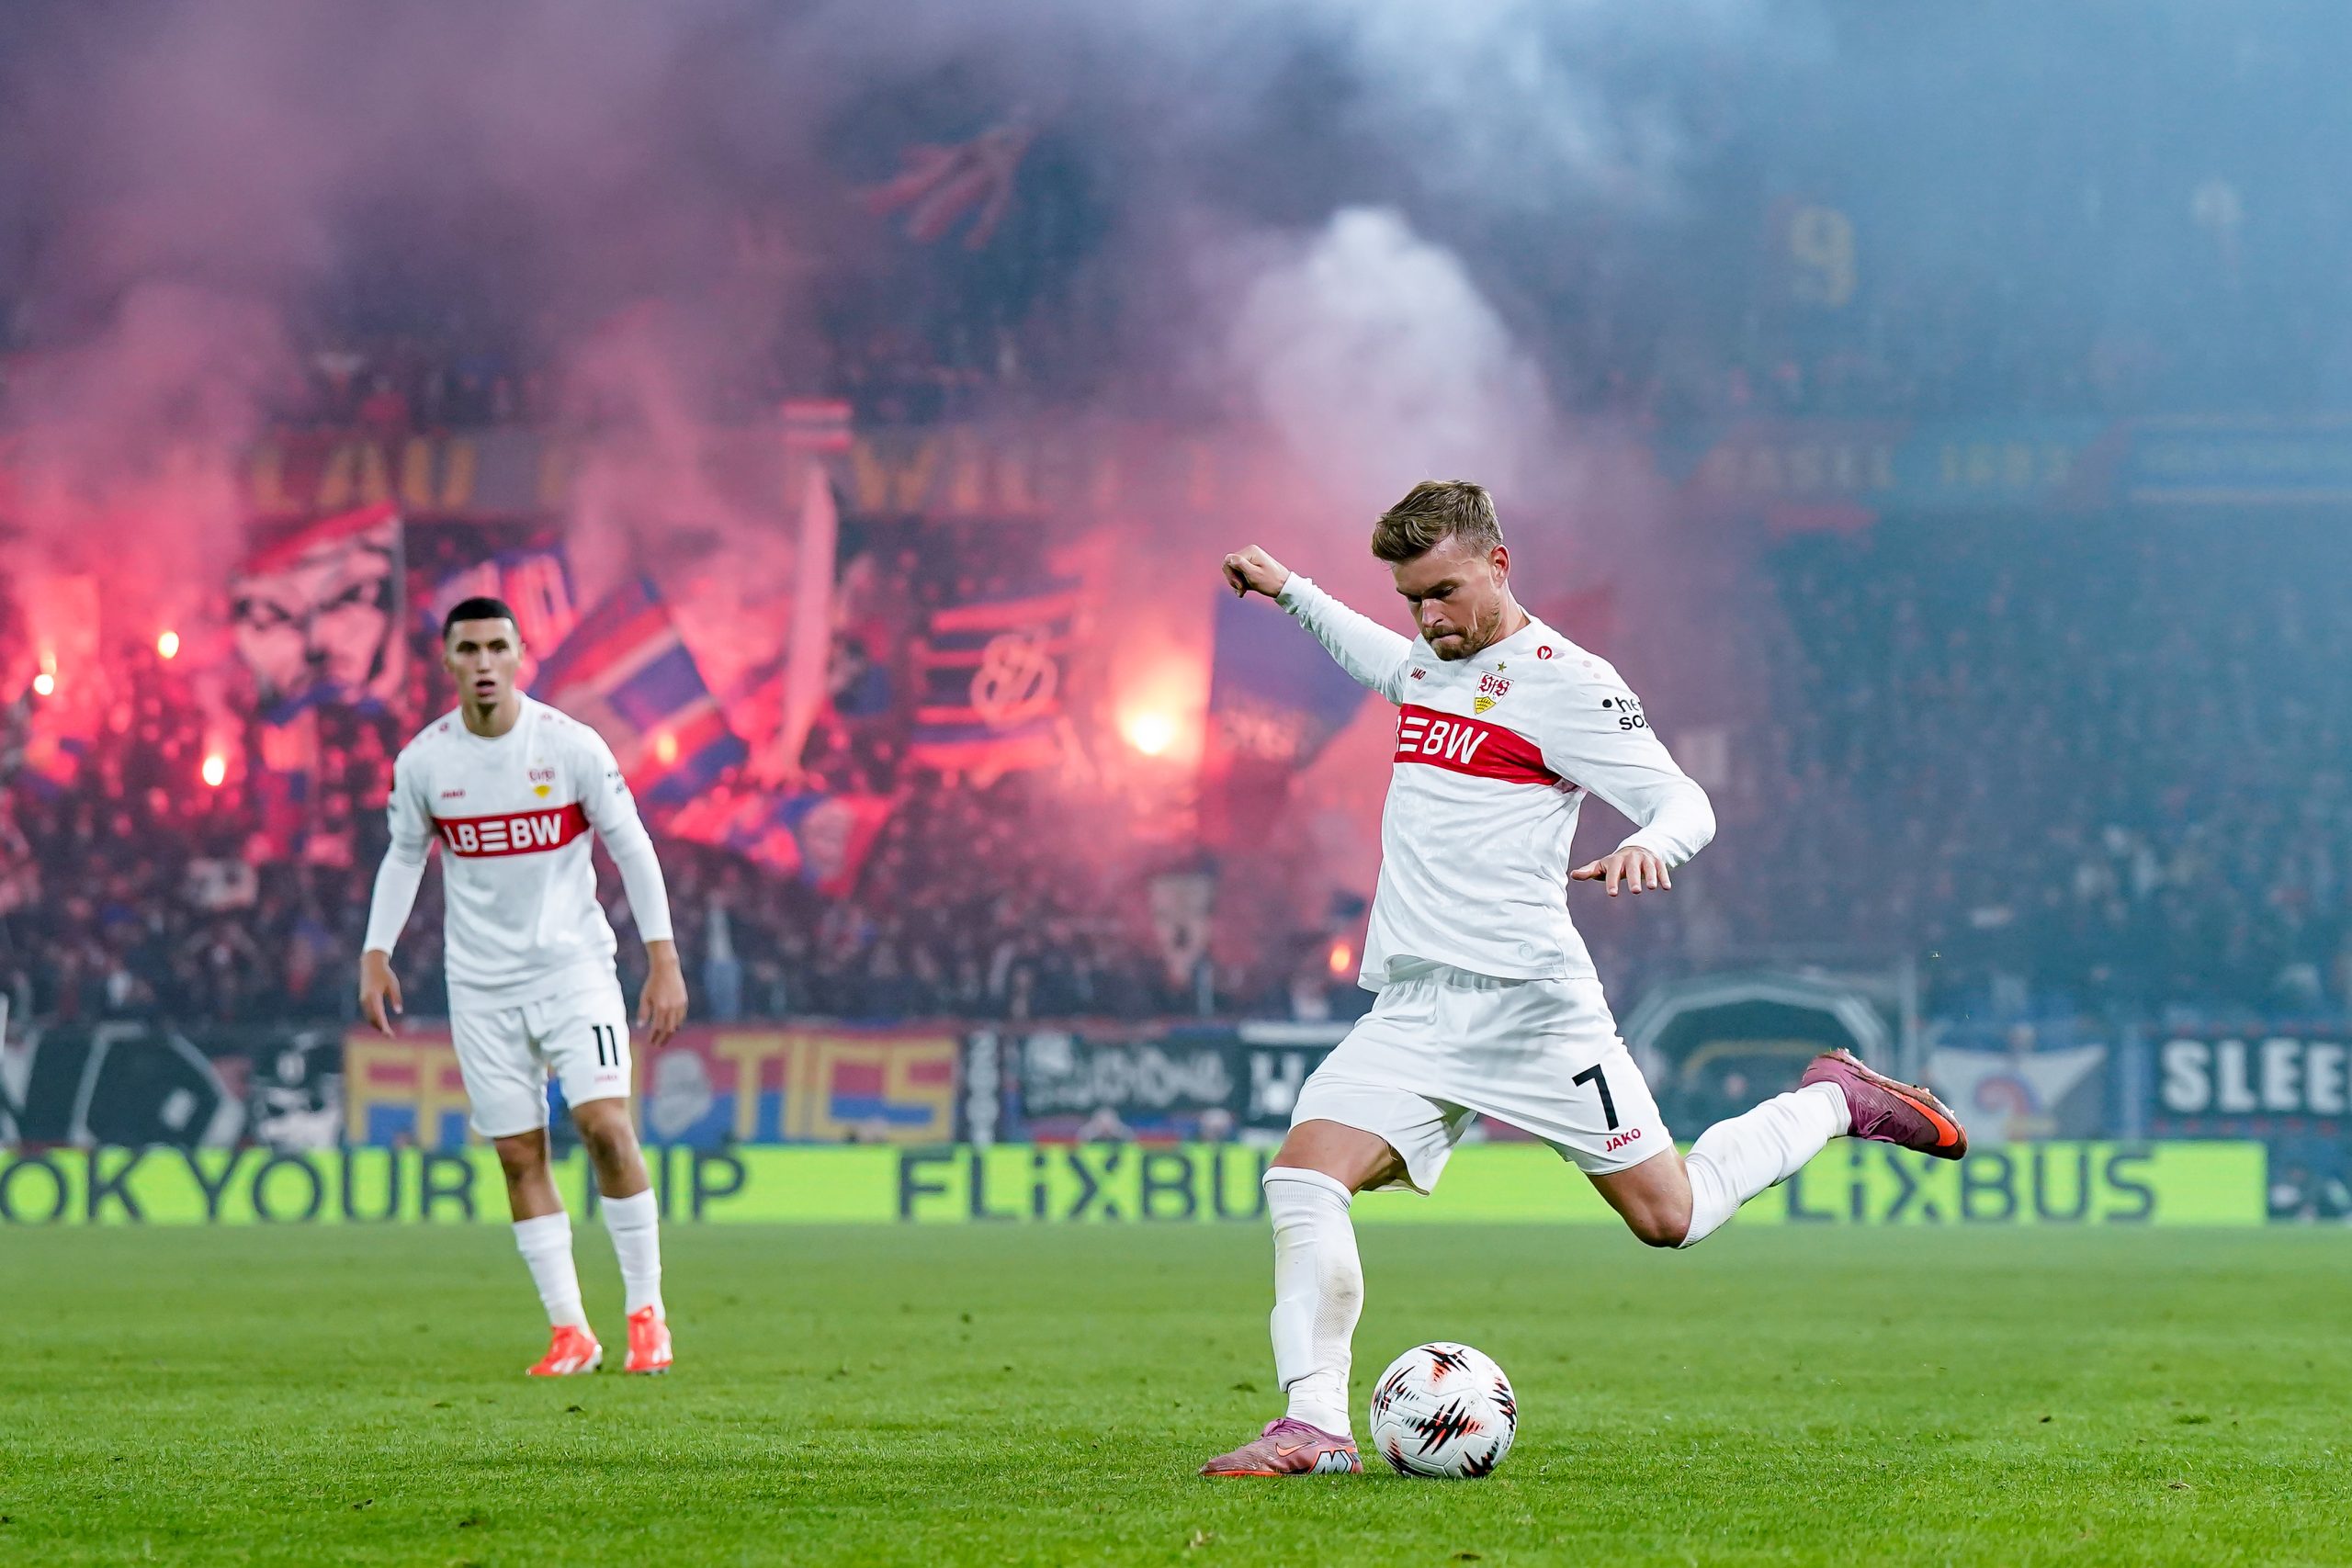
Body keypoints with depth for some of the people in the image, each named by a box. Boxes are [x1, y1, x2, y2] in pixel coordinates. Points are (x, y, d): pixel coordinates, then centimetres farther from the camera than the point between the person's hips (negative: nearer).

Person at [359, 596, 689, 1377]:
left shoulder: (572, 745, -8)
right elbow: (404, 857, 14)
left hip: (574, 964, -2)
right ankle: (569, 1332, 6)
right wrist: (376, 954, 5)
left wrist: (664, 962, -5)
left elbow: (632, 849, -2)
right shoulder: (421, 761, -2)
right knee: (519, 1154, -1)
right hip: (480, 984, 2)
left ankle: (646, 1312, -3)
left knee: (605, 1124, -16)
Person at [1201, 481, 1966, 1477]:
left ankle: (1833, 1103, 25)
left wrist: (1647, 847, -33)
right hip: (1411, 1010, 6)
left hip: (1530, 1001, -6)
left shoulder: (1566, 683, -8)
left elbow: (1688, 803, -12)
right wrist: (1288, 591, 42)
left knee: (1668, 1218, 0)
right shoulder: (1425, 662, 15)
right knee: (1301, 1183, -16)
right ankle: (1315, 1428, -20)